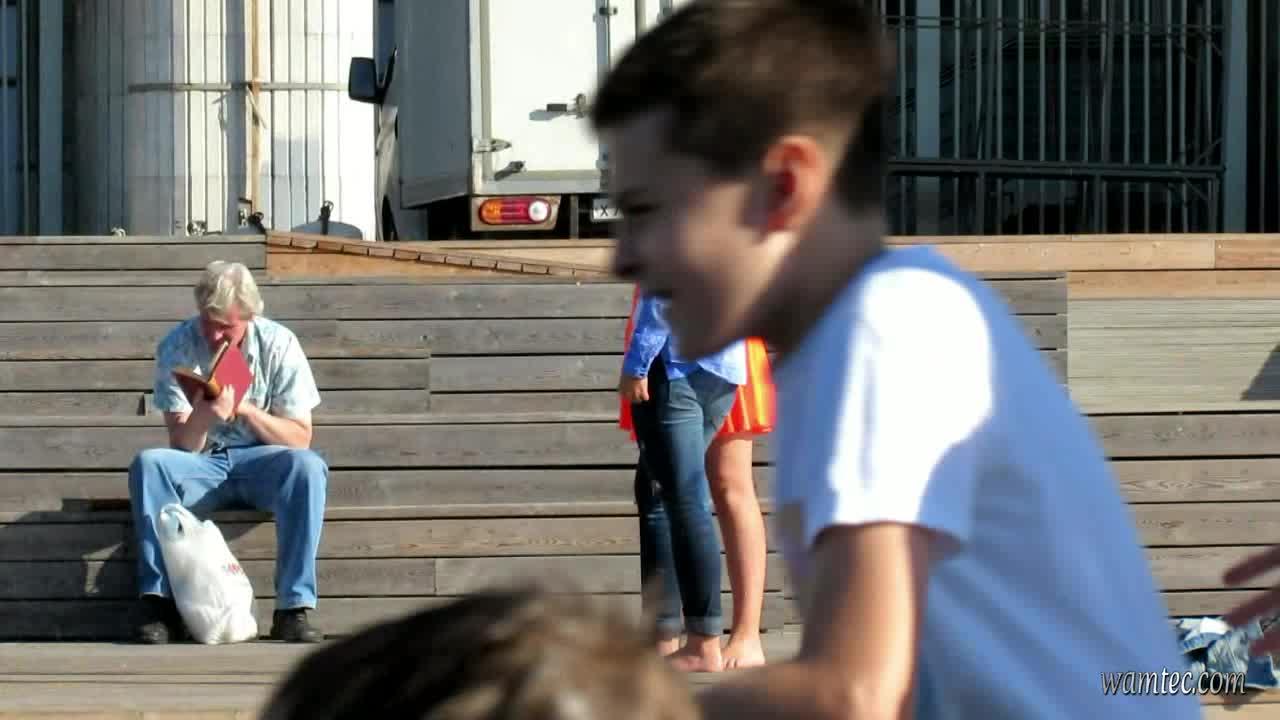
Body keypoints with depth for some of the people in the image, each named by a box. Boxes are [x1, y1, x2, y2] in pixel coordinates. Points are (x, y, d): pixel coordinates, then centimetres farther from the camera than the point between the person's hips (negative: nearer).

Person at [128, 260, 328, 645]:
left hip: (260, 461, 0)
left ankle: (294, 609, -34)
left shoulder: (279, 344, -6)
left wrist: (244, 409, -20)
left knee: (308, 467, -33)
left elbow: (300, 439, -6)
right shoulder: (176, 347, -7)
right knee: (148, 464, -31)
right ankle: (160, 603, -32)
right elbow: (183, 446, -8)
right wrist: (203, 416, -30)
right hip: (201, 466, 0)